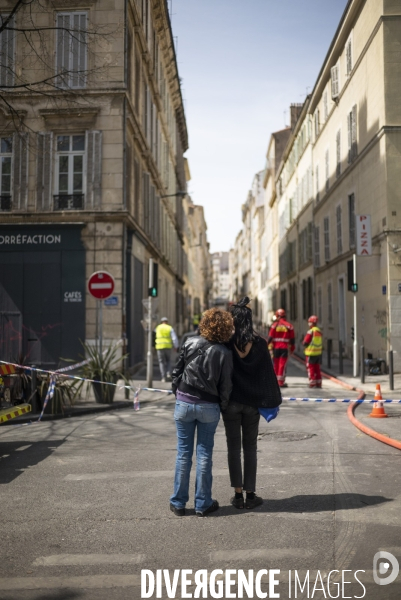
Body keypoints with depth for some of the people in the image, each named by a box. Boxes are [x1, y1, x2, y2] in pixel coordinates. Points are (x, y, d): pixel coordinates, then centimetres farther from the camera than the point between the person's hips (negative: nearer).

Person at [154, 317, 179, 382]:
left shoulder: (158, 327, 6)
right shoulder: (170, 328, 3)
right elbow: (174, 338, -3)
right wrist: (176, 347, 0)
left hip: (160, 346, 0)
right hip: (168, 346, 0)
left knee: (162, 362, 5)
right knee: (168, 361, 17)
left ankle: (163, 377, 0)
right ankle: (168, 374, 0)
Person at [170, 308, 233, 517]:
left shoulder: (190, 343, -4)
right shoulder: (224, 353, -8)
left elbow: (177, 371, 0)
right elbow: (225, 386, -5)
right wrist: (222, 406, 10)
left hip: (184, 403, 1)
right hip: (209, 407, -1)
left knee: (183, 453, 9)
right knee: (204, 454, 9)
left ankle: (178, 503, 17)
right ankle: (203, 504, 16)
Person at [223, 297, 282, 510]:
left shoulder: (226, 343, -9)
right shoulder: (259, 343, -5)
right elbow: (267, 373, -2)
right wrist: (273, 401, 5)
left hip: (231, 402, -1)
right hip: (252, 402, 1)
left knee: (234, 448, 8)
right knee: (250, 448, 10)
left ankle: (238, 495, 11)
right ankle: (250, 494, 13)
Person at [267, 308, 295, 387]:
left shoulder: (275, 325, -2)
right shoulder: (289, 326, 1)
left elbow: (270, 337, -5)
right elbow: (292, 338, 3)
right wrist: (292, 348, 13)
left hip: (276, 347, 1)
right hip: (285, 347, -1)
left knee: (276, 364, 11)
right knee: (282, 365, -1)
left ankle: (275, 381, 20)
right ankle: (281, 382, -4)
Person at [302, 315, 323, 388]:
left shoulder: (311, 331, -16)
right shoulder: (319, 331, 8)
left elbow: (305, 343, -15)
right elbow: (321, 343, 14)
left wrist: (304, 342, 4)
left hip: (311, 353, -7)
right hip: (318, 353, 7)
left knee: (310, 368, 1)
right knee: (317, 368, 13)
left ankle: (312, 383, -1)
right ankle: (318, 383, 15)